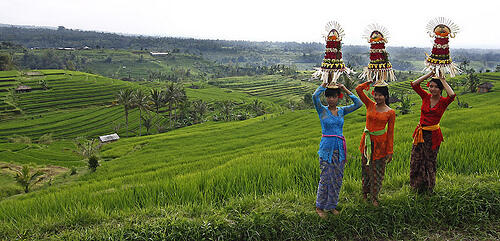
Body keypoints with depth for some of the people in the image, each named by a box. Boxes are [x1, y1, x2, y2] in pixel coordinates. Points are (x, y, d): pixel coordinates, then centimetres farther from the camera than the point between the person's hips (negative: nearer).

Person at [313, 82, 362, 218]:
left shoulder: (342, 111, 9)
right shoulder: (322, 110, -3)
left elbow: (358, 104, 0)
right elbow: (315, 96, -22)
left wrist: (346, 90, 0)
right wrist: (323, 85, -9)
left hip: (340, 147, 4)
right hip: (326, 146, -4)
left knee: (337, 178, 9)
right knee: (325, 178, -1)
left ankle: (331, 205, 25)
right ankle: (319, 207, 16)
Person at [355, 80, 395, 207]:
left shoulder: (390, 112, -5)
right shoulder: (370, 105, 0)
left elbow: (390, 133, -3)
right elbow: (358, 89, -7)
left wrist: (390, 151, -4)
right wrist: (370, 82, -2)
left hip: (380, 142, -2)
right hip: (367, 141, 2)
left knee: (377, 171, 8)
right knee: (366, 168, 14)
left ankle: (374, 197, 23)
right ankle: (365, 193, 34)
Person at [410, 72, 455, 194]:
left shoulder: (443, 101, -7)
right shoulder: (425, 97, 1)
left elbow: (452, 95, -30)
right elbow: (414, 84, -8)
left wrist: (443, 80, -18)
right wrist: (430, 74, -8)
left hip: (433, 135, -3)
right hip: (420, 132, 3)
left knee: (430, 162, 10)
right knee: (416, 160, 9)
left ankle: (428, 189, 29)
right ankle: (417, 186, 28)